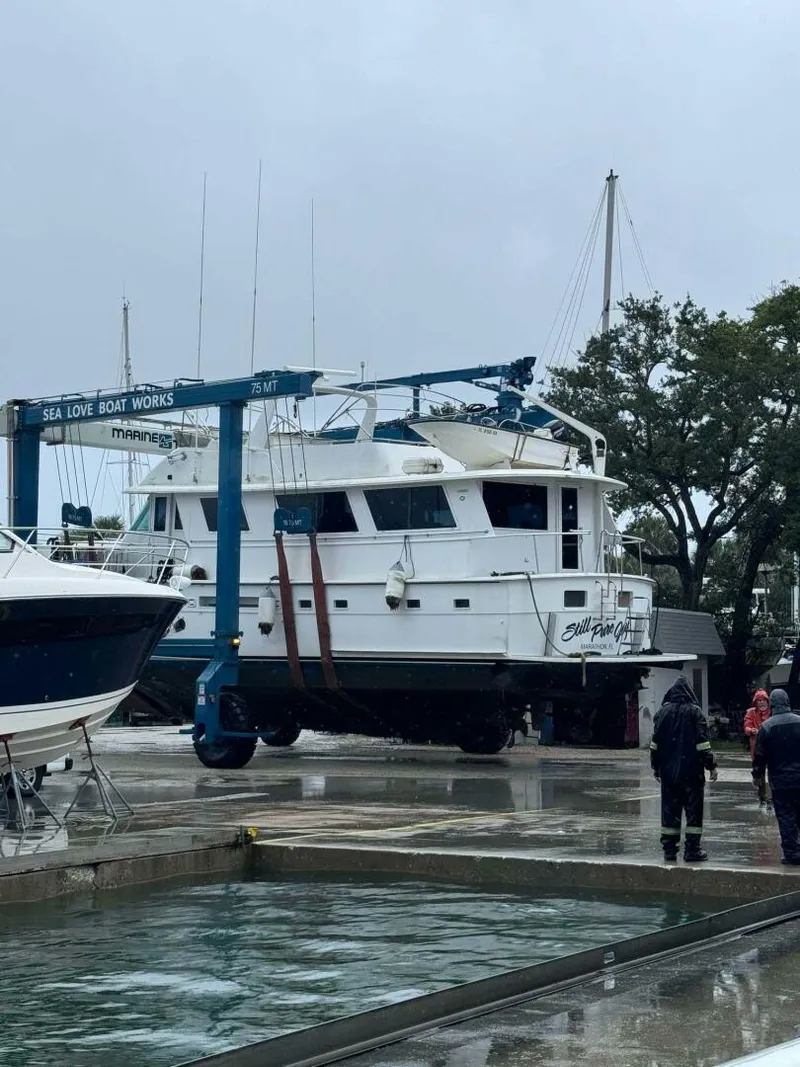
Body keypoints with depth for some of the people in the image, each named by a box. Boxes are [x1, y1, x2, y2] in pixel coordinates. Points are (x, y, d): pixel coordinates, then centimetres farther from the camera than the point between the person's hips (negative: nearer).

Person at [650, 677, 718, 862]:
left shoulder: (663, 712, 5)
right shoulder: (694, 711, -6)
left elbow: (655, 742, 7)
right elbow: (702, 742, -10)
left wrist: (655, 766, 16)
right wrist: (711, 765, -5)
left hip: (668, 771, 3)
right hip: (691, 770, -3)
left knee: (669, 809, 8)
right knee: (693, 809, 2)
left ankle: (669, 849, 10)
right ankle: (692, 849, 0)